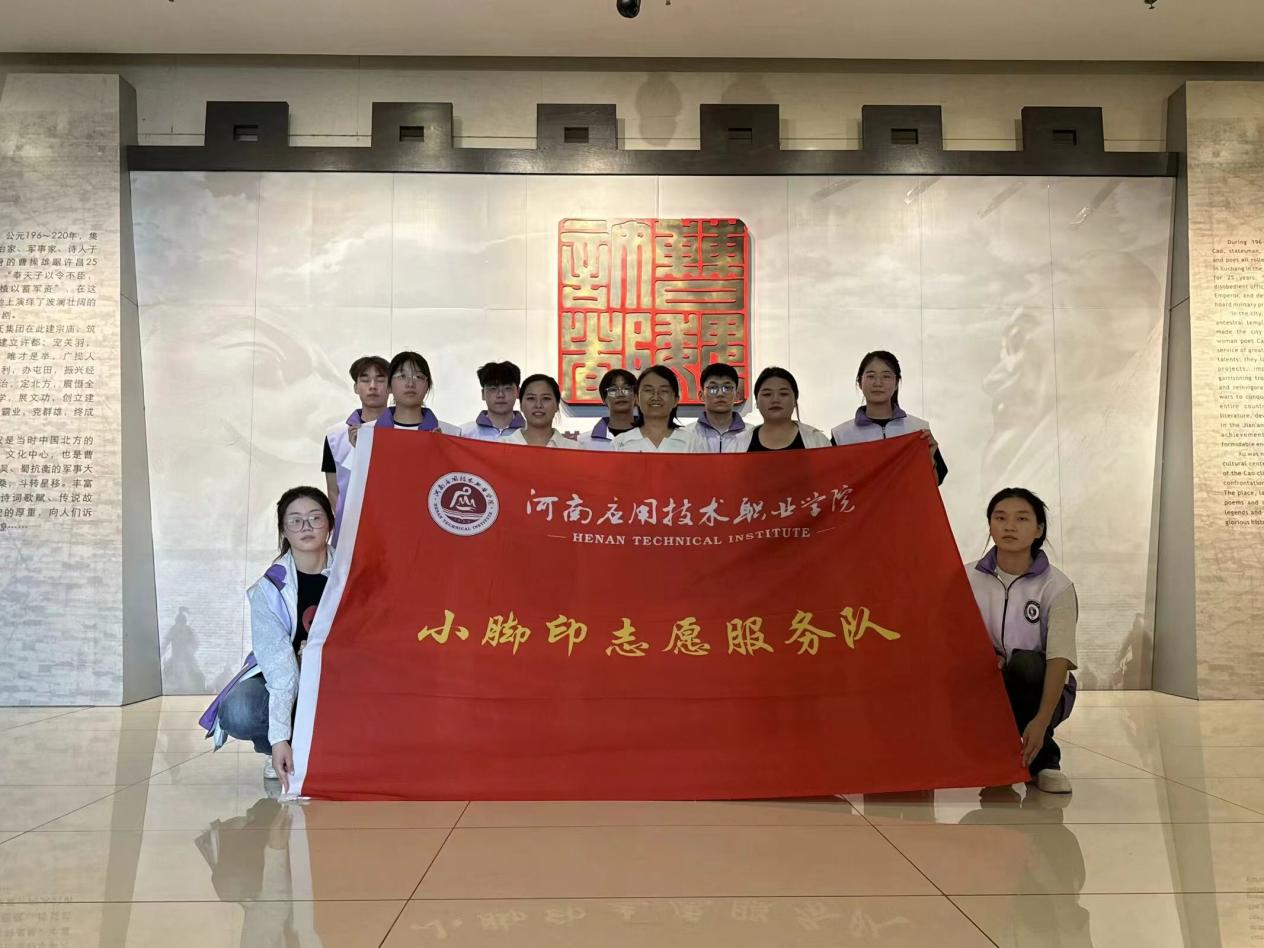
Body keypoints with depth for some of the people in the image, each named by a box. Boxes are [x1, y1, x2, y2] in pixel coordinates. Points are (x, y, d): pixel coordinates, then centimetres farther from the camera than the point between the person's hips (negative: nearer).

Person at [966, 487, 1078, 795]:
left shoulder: (1057, 586, -11)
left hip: (1041, 691, -1)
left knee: (1025, 663, -34)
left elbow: (1059, 658, -20)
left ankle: (1044, 760, -10)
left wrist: (1041, 721, -33)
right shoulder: (970, 578, -3)